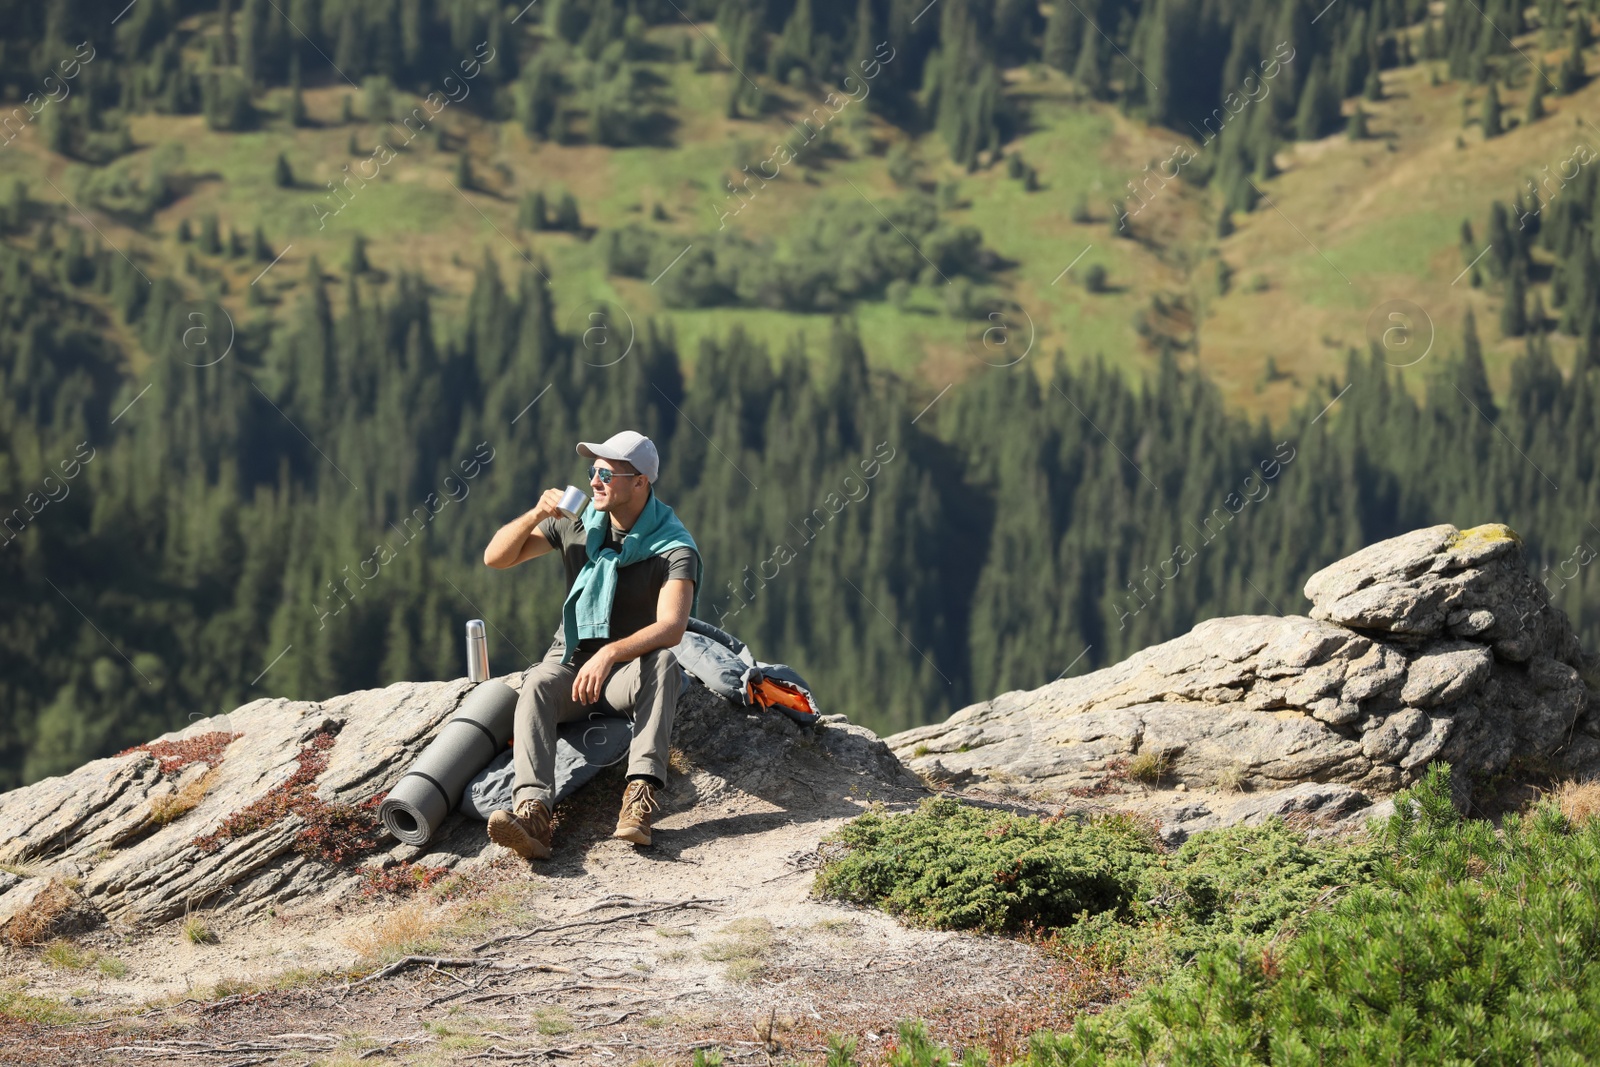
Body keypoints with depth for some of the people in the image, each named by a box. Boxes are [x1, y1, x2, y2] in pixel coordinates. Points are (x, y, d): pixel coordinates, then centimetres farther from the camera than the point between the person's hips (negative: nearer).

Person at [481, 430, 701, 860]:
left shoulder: (674, 548, -14)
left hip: (631, 669, -2)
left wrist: (610, 654, -44)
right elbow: (496, 557, 3)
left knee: (662, 661, -37)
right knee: (537, 685, -32)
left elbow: (672, 627, -30)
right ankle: (531, 812, -54)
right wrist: (536, 515, -15)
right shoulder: (577, 522, 1)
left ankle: (640, 795, -50)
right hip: (571, 662, 3)